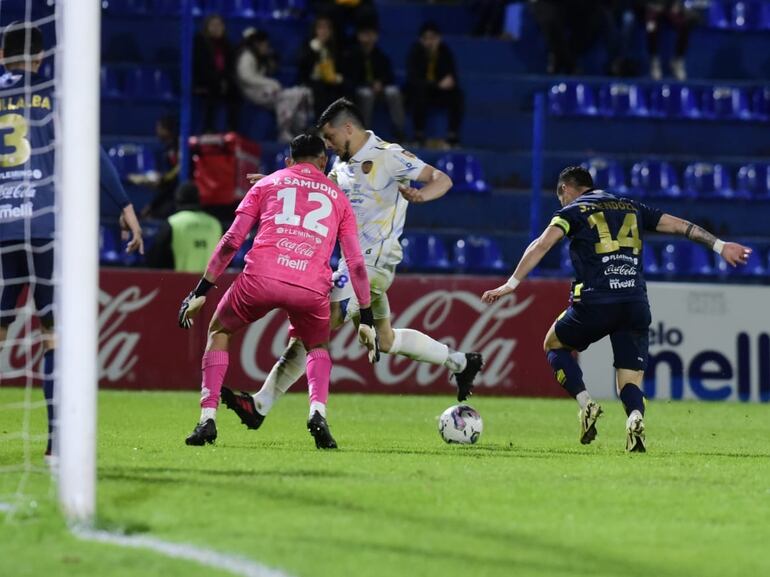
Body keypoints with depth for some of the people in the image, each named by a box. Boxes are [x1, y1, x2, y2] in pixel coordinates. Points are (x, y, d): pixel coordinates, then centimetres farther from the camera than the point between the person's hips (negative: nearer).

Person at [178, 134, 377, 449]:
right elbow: (356, 263, 21)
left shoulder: (267, 183, 23)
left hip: (261, 277, -1)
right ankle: (318, 412, 2)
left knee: (219, 331, 26)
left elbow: (232, 240, 14)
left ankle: (207, 419, 13)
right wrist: (367, 319, 26)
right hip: (312, 287, 1)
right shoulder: (337, 197, 26)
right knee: (317, 348, 30)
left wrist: (201, 291, 15)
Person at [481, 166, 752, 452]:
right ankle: (635, 417, -30)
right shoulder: (631, 208, 22)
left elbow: (541, 245, -5)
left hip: (594, 302, -3)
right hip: (636, 305, 3)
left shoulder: (573, 211, 8)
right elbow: (680, 225, 20)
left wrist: (511, 284, -8)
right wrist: (719, 245, 23)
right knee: (630, 383, 7)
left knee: (554, 345, 24)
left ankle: (586, 403, 1)